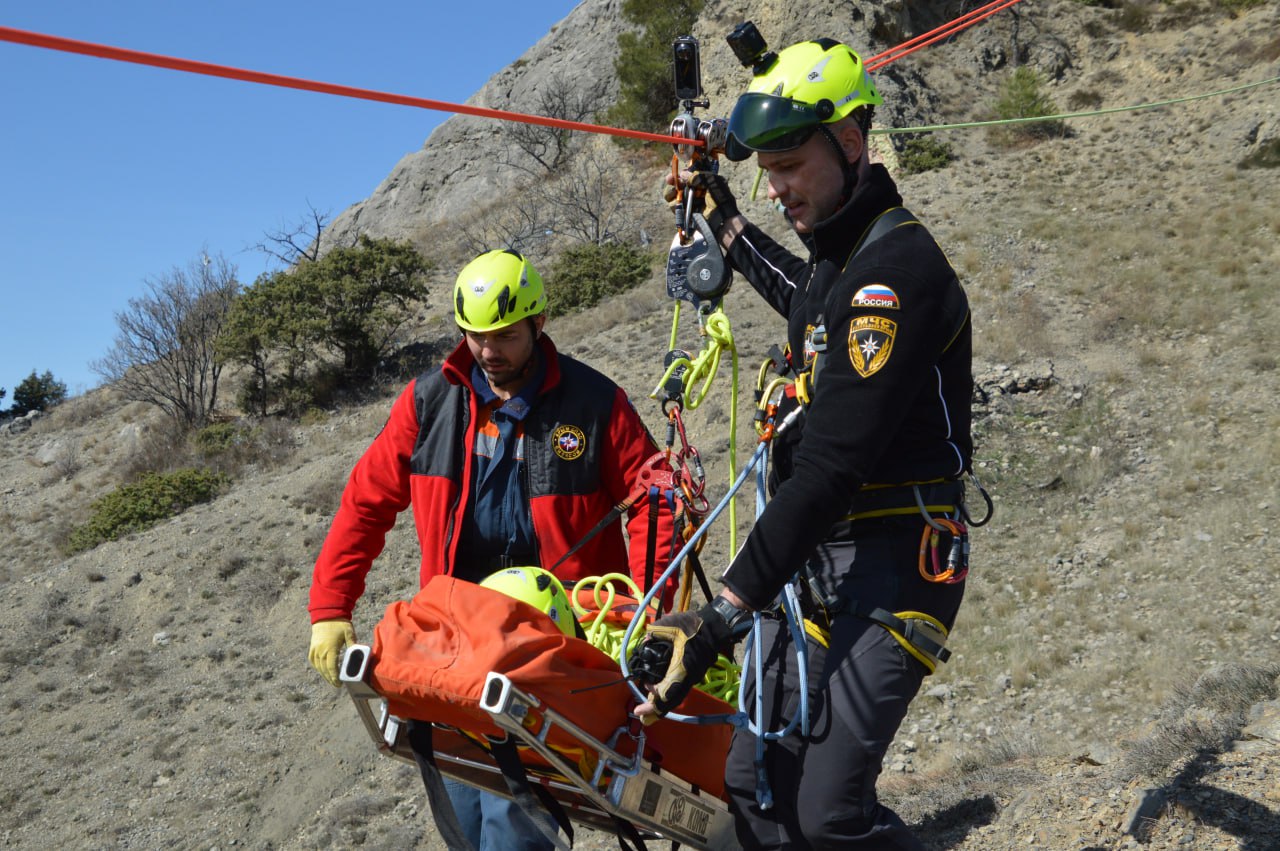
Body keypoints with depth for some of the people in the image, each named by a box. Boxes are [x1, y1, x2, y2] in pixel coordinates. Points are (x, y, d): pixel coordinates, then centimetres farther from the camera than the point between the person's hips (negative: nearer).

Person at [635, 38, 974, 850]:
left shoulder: (898, 268, -19)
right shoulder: (840, 251, 12)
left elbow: (831, 466, -26)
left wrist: (727, 611, -28)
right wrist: (728, 220, 43)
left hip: (891, 568, -9)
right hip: (817, 561, 9)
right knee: (755, 786, 7)